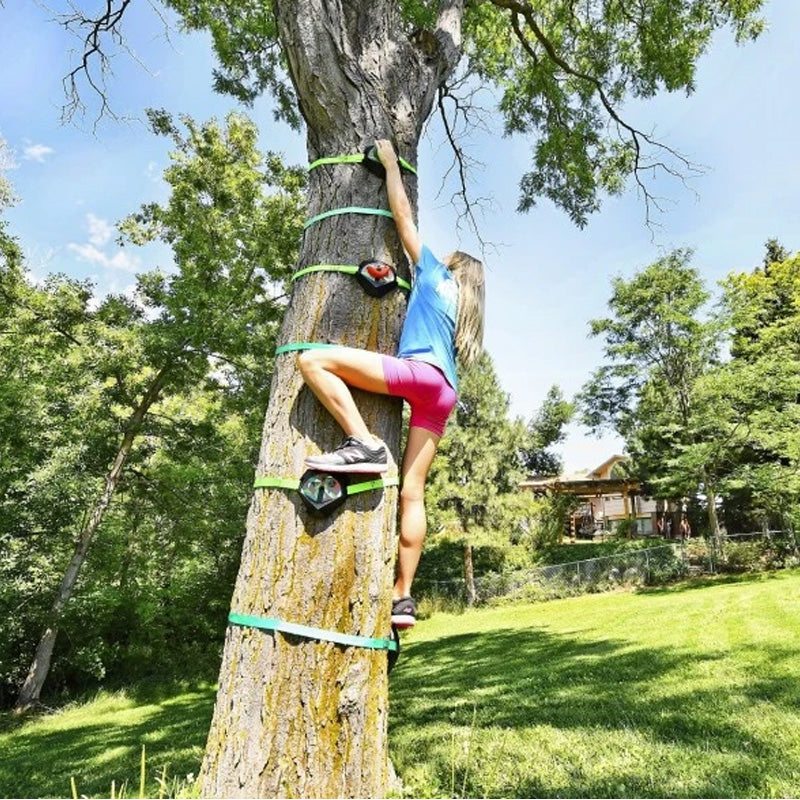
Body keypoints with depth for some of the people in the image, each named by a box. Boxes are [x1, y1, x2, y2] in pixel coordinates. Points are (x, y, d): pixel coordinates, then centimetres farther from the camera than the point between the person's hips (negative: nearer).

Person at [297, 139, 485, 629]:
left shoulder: (435, 272, 19)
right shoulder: (460, 306, 35)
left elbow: (403, 214, 21)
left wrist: (390, 161, 32)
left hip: (420, 371, -8)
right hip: (444, 392, 8)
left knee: (313, 359, -14)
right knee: (412, 493, 1)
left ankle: (363, 445, -27)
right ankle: (403, 598, -1)